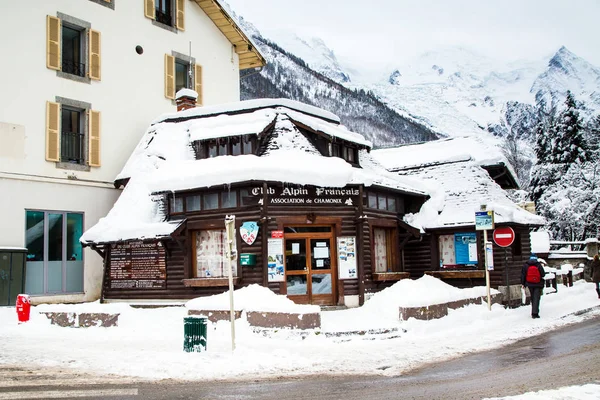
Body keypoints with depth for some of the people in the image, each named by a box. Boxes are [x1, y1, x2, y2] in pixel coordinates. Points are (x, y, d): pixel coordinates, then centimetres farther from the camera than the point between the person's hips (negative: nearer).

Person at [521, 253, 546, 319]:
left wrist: (523, 284, 10)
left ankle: (534, 312, 25)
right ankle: (535, 313, -12)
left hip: (530, 284, 3)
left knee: (532, 298, 18)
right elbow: (543, 274, -5)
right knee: (536, 298, -3)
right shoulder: (539, 265, -9)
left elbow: (523, 275, 2)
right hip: (538, 284, -3)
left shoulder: (526, 265, 0)